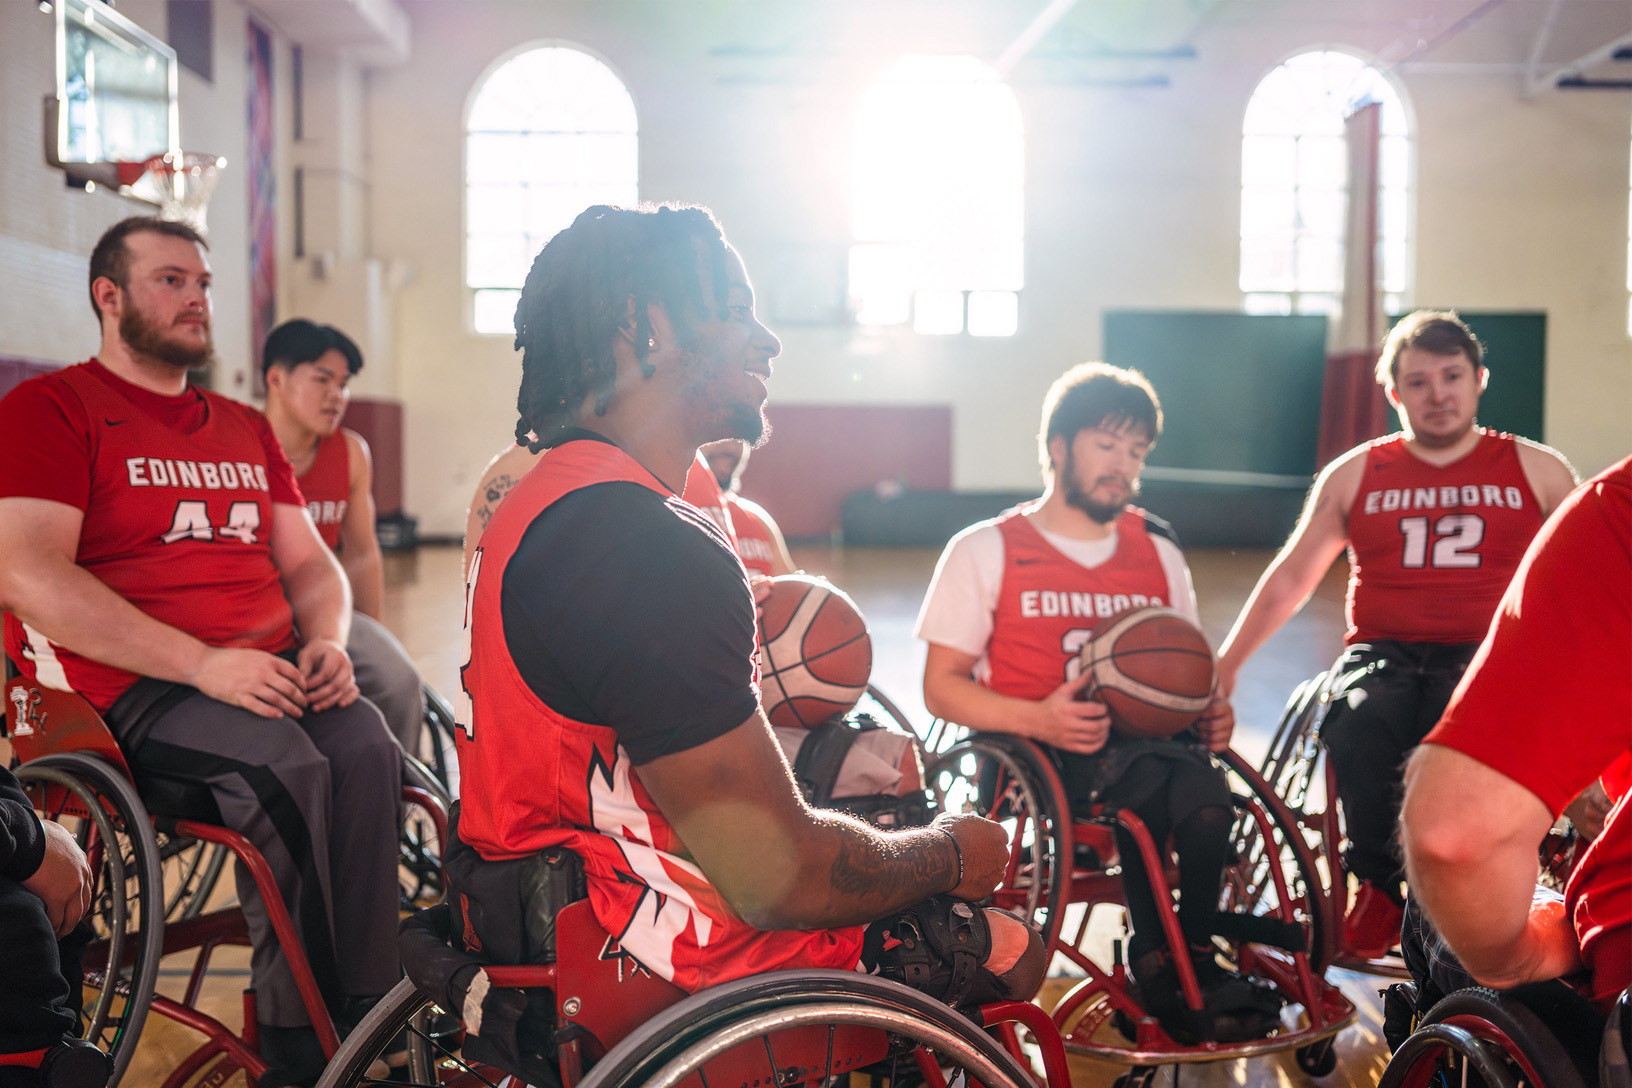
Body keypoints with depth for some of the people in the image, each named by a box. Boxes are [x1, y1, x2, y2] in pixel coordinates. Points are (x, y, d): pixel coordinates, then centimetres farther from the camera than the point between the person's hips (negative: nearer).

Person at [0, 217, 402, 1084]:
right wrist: (202, 663, -20)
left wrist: (325, 643, -3)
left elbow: (310, 563, 22)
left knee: (367, 750, -25)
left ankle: (370, 1016, -20)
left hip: (265, 672, 5)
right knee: (284, 765, -31)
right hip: (128, 687, -5)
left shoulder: (245, 428, 23)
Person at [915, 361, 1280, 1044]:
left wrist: (1209, 712, -3)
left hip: (1150, 739, 4)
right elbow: (942, 686, 0)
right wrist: (1039, 718, -18)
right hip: (1030, 755, -4)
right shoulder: (985, 551, 5)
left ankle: (1190, 956, -12)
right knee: (1145, 776, -34)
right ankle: (1158, 953, -16)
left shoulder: (1157, 551, 20)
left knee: (1203, 789, -31)